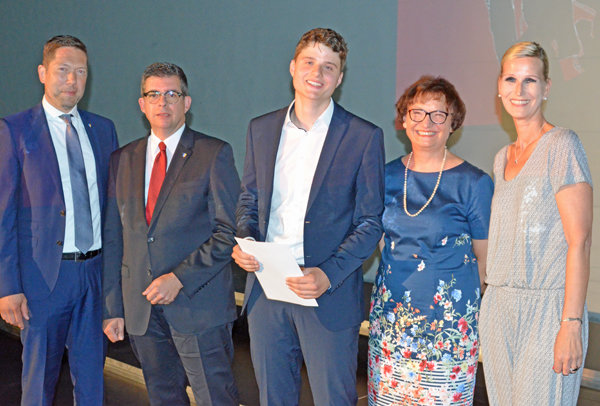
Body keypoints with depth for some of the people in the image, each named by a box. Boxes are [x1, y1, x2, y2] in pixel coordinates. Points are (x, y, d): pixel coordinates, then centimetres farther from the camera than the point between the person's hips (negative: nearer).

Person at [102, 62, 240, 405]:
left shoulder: (214, 154, -2)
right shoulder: (122, 160, 11)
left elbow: (231, 231, -8)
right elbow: (113, 238, 11)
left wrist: (180, 278, -16)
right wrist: (112, 307, 7)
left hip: (198, 305, -4)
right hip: (139, 307, 4)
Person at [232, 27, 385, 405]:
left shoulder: (364, 137, -5)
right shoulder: (261, 129, 8)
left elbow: (370, 222, -5)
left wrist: (328, 275, -17)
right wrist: (243, 240, -5)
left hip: (330, 293, -3)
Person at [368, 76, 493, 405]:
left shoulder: (474, 183, -7)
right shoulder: (387, 176, 5)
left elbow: (484, 258, -1)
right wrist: (397, 280, 9)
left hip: (448, 317, -4)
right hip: (390, 312, 4)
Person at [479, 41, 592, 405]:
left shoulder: (562, 145, -8)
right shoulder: (503, 158, 14)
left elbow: (579, 240, -14)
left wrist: (571, 323, -19)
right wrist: (495, 299, 13)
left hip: (547, 307, -6)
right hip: (499, 307, 7)